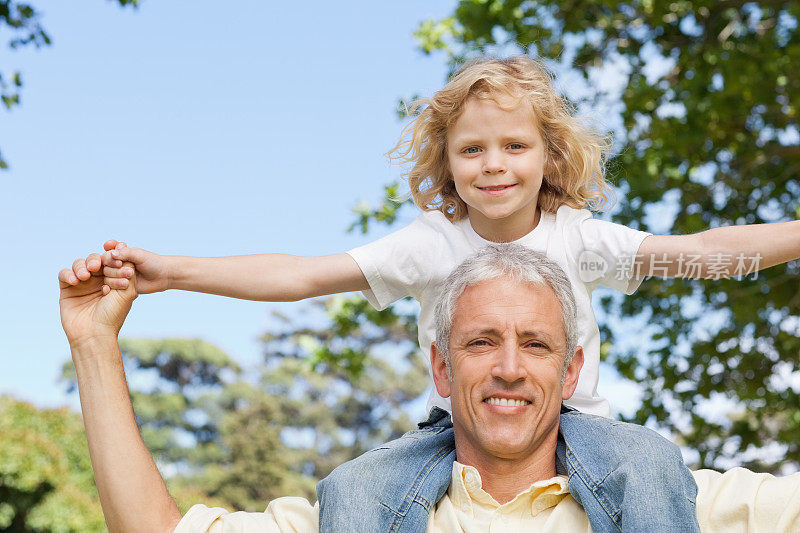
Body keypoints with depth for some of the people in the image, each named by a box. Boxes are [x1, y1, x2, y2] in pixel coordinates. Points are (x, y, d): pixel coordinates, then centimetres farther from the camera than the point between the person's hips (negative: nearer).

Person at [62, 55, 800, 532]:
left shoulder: (575, 235, -4)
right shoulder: (430, 243, -4)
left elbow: (696, 251, -11)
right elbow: (302, 275, -10)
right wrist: (171, 271, -20)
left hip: (572, 419, 0)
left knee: (650, 464, -33)